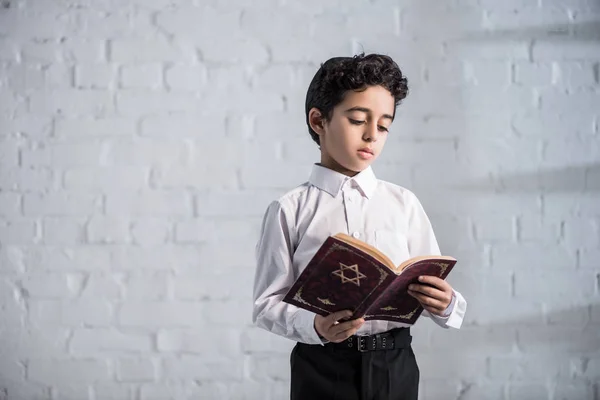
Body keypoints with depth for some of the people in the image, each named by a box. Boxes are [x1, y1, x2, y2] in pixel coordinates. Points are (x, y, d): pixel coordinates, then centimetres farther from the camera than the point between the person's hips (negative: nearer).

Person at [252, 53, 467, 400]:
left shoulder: (403, 203, 3)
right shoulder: (290, 211, -4)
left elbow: (435, 291, 4)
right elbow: (267, 303, -4)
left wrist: (445, 304, -18)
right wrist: (313, 326, -22)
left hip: (395, 366, 2)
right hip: (322, 370, -2)